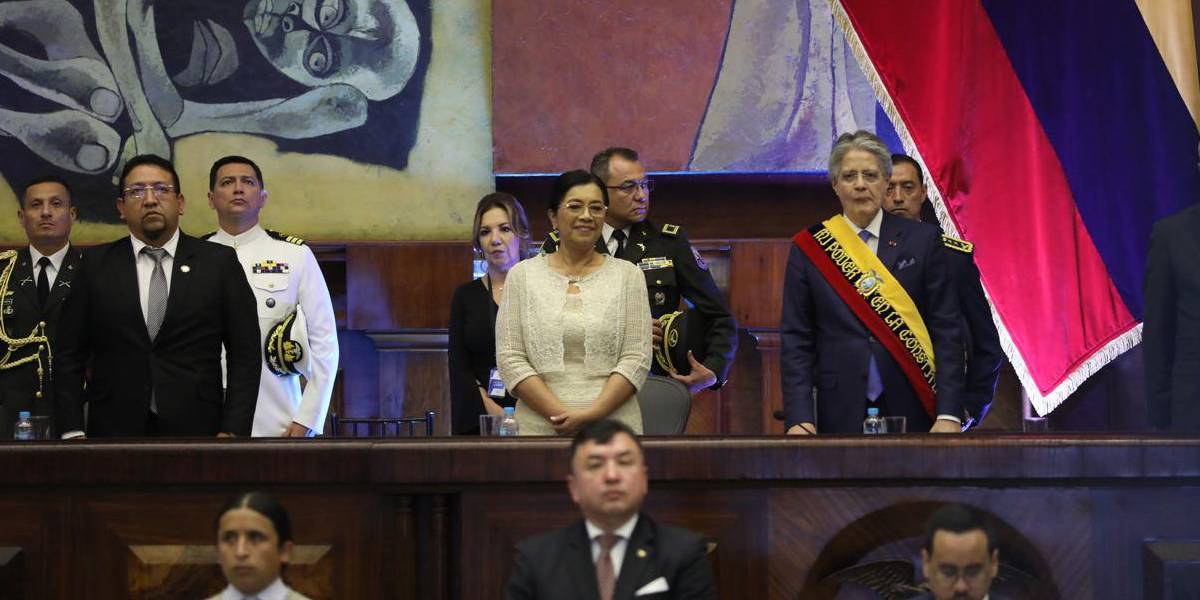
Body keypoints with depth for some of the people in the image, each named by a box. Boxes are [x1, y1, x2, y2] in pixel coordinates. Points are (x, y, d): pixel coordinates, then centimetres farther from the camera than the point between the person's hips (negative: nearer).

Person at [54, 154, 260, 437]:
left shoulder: (219, 262, 5)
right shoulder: (95, 264, 8)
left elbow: (245, 356, 3)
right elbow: (70, 355, 7)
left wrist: (233, 433, -6)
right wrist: (73, 433, -2)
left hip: (196, 431, 0)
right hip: (114, 433, 1)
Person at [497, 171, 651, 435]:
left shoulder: (627, 275, 6)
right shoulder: (522, 275, 6)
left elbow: (637, 359, -1)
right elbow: (510, 359, -1)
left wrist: (592, 414, -14)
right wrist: (561, 414, -13)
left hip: (612, 422, 0)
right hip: (540, 426, 0)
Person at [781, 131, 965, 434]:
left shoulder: (923, 240, 4)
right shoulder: (809, 248, 5)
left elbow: (946, 331, 1)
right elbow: (796, 341, 3)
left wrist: (949, 415, -8)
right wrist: (799, 419, -9)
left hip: (912, 411, 0)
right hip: (840, 416, 0)